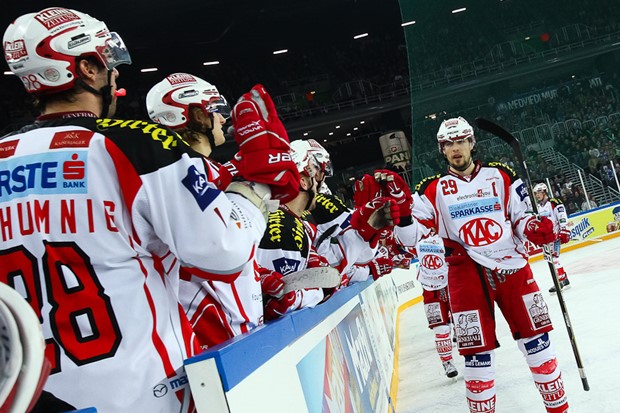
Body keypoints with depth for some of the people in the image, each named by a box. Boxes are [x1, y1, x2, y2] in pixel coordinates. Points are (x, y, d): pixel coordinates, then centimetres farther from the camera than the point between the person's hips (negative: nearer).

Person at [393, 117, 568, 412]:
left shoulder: (500, 176, 8)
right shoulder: (434, 189, 4)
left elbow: (521, 217, 10)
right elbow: (411, 234, -4)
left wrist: (535, 228, -11)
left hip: (512, 265, 2)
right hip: (467, 274, -1)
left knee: (535, 338, 7)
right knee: (477, 351, -1)